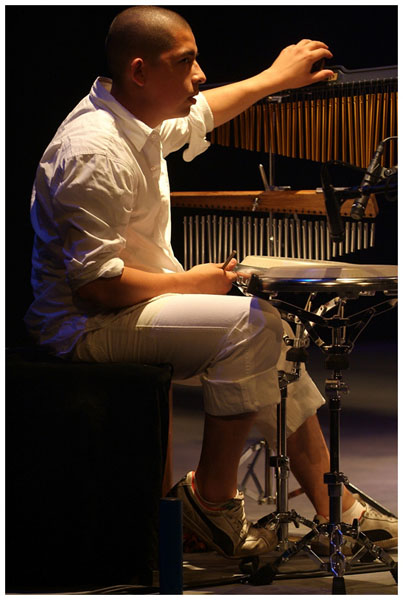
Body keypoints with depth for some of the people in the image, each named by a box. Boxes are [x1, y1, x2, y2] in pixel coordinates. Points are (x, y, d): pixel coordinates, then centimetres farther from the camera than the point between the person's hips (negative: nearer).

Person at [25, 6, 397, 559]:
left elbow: (198, 115, 31)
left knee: (273, 333, 6)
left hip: (132, 302, 11)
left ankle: (335, 509, 9)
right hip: (85, 326, -11)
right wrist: (191, 283, -17)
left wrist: (274, 78, 33)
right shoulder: (94, 154, -26)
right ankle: (212, 495, -7)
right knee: (249, 325, -21)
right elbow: (93, 283, -29)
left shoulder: (138, 119, 6)